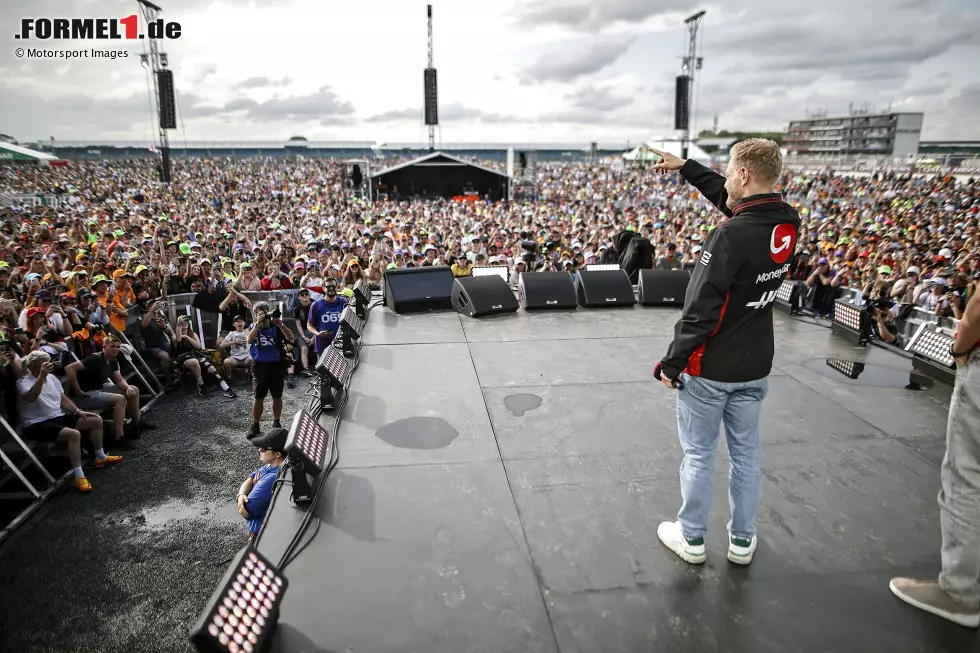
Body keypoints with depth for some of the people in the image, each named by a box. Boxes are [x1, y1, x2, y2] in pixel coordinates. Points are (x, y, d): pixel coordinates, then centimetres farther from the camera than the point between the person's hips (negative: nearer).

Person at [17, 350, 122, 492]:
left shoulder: (52, 378, 10)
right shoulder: (24, 382, -14)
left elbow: (63, 399, 18)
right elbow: (31, 397, -38)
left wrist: (78, 411, 4)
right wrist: (42, 376, -50)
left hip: (58, 417, 9)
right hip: (37, 425, -9)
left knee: (96, 420, 4)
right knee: (74, 434, -34)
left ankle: (100, 457, 21)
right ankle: (79, 477, -31)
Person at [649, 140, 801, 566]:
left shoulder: (732, 234, -24)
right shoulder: (788, 223, -2)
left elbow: (701, 311, -24)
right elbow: (729, 199, 16)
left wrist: (672, 363, -14)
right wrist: (685, 168, 23)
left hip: (709, 369, -6)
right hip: (755, 366, 7)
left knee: (698, 454, 10)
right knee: (746, 451, 17)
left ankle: (692, 538, 26)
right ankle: (742, 540, 32)